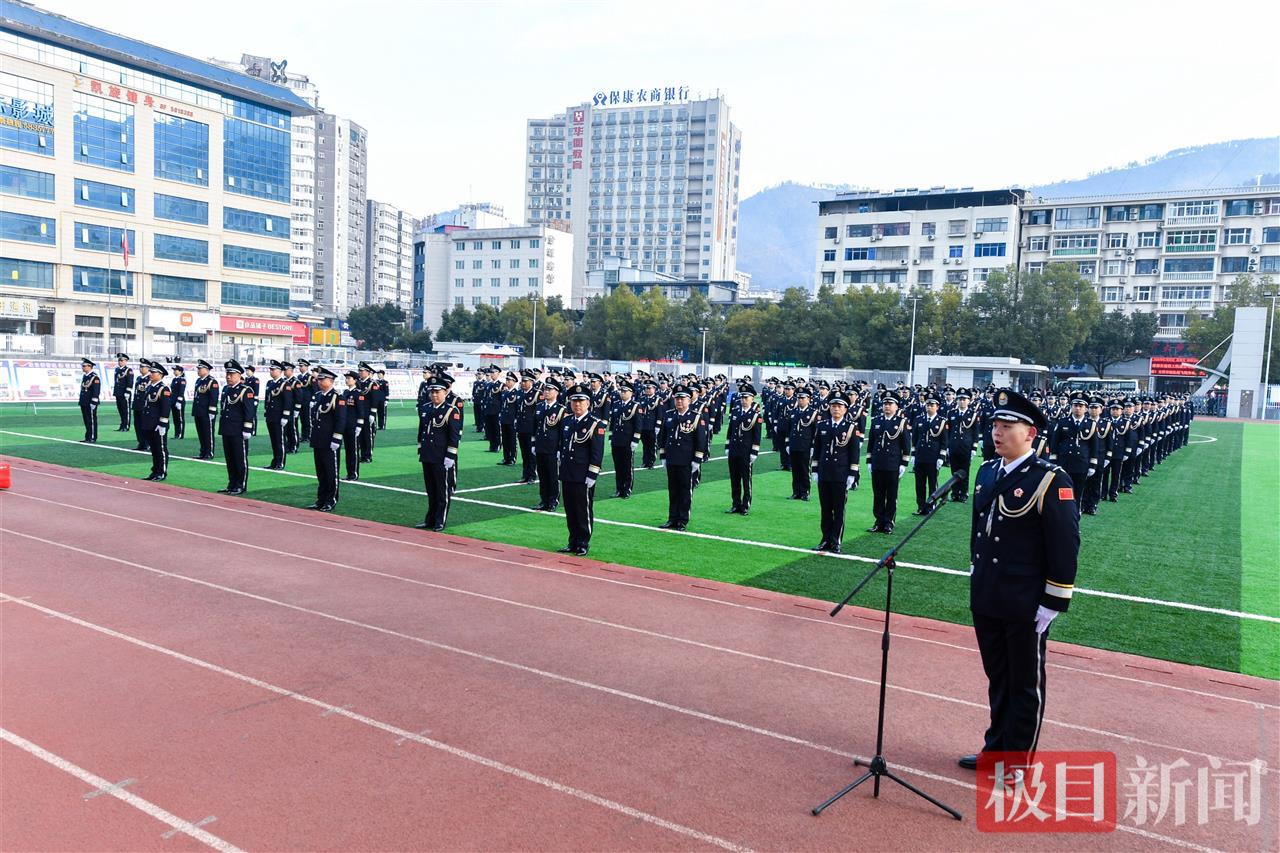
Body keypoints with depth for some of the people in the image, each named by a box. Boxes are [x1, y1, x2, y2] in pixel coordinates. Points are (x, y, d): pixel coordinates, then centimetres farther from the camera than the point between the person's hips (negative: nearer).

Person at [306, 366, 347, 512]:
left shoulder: (338, 398, -10)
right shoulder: (316, 396, 12)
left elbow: (341, 421, -14)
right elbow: (311, 416, 20)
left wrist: (336, 440, -17)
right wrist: (310, 435, 17)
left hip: (329, 444, -7)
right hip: (317, 442, 7)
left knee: (331, 473, 1)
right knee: (320, 473, 13)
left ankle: (331, 501, 10)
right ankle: (321, 500, 21)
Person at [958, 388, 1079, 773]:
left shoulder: (1050, 480, -15)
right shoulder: (987, 472, 6)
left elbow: (1065, 546, -14)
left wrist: (1052, 603, -14)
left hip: (1026, 607, -6)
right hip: (985, 602, 6)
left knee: (1025, 684, 10)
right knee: (997, 679, 19)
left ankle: (1019, 761, 23)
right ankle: (997, 748, 34)